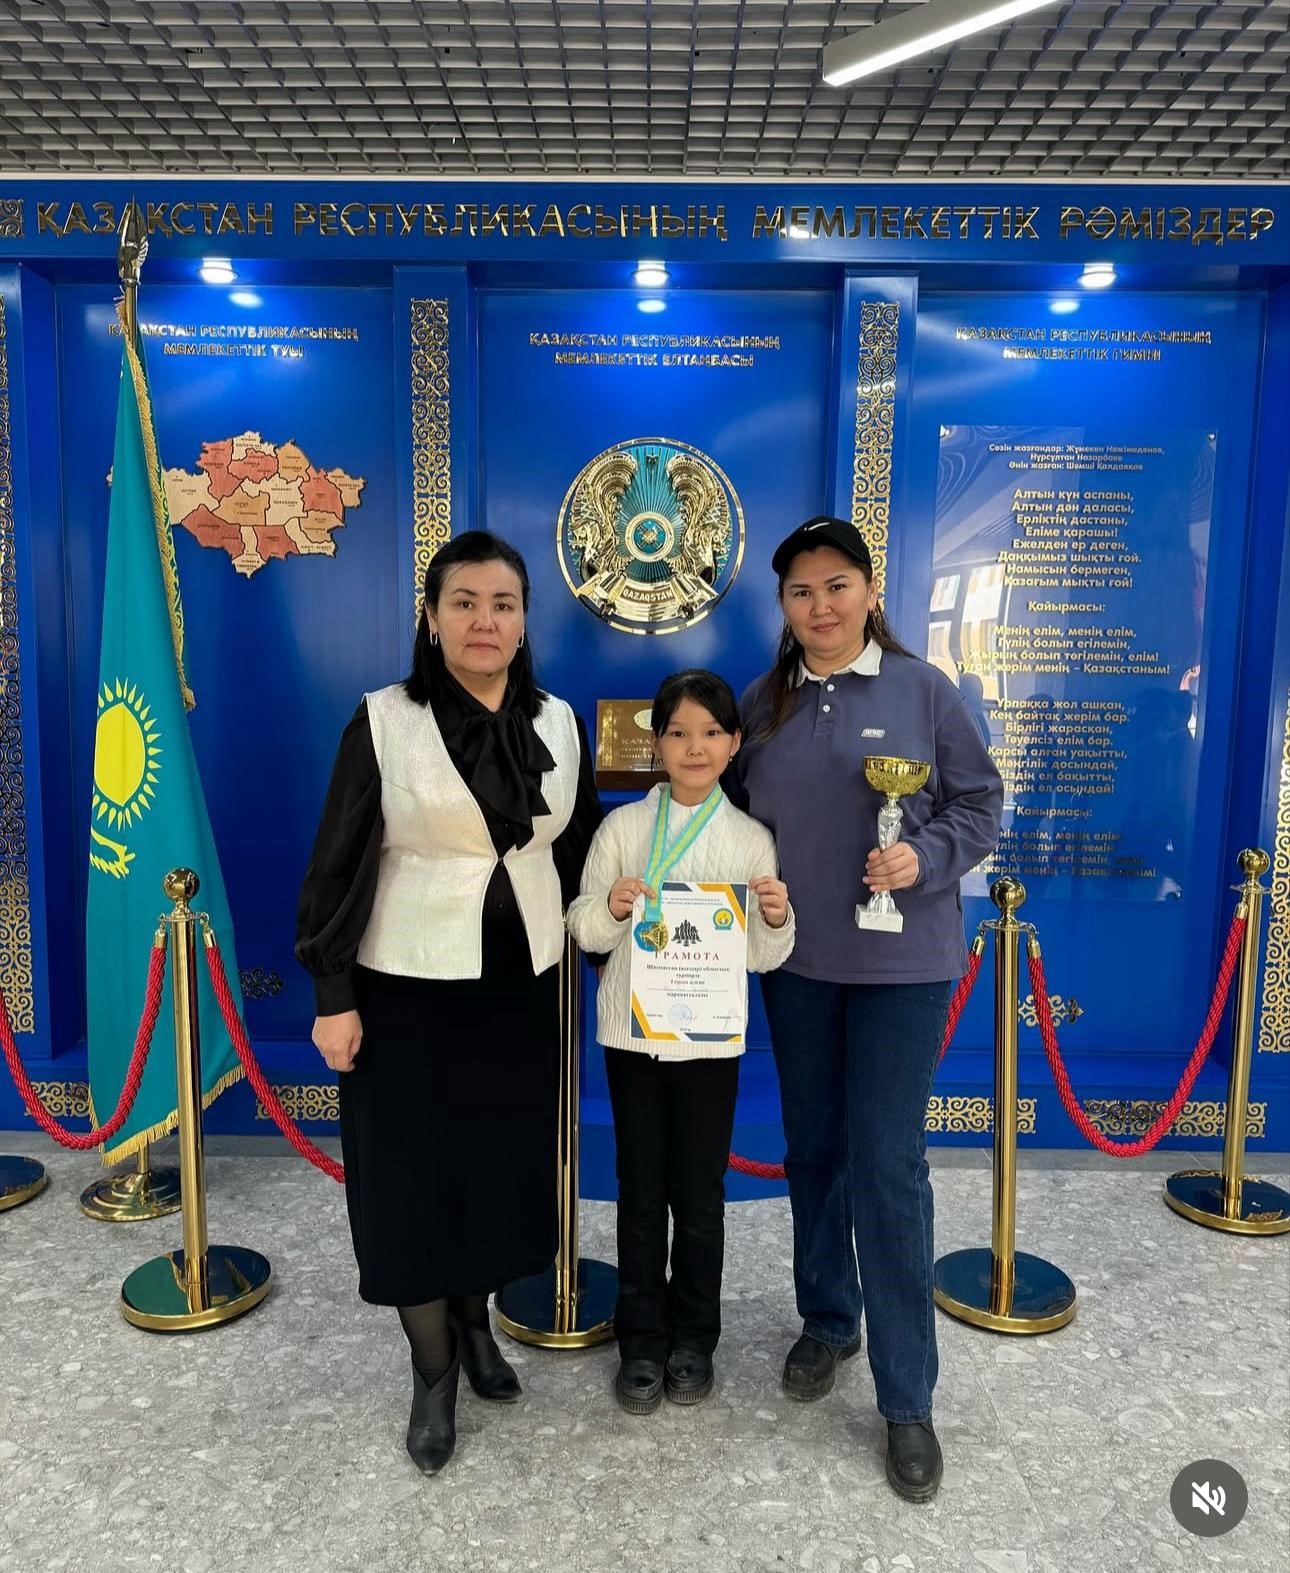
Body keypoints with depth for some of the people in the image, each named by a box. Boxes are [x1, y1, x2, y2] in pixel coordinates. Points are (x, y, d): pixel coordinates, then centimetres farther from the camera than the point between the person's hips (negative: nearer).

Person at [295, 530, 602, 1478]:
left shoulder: (560, 723, 2)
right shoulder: (383, 720, -9)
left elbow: (578, 849, 10)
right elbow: (339, 863, -7)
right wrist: (334, 996, -9)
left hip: (522, 984, 4)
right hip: (410, 986, -3)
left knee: (505, 1165, 14)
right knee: (415, 1174, 7)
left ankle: (476, 1322, 40)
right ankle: (433, 1372, 28)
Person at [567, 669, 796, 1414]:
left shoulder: (753, 839, -3)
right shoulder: (623, 827, -3)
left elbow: (763, 956, 0)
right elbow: (584, 930, 0)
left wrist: (778, 919, -21)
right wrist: (612, 908, -21)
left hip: (710, 1042, 0)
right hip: (632, 1036, 1)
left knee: (700, 1196, 10)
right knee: (641, 1194, 12)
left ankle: (693, 1339, 31)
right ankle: (642, 1340, 29)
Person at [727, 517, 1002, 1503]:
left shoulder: (922, 689, -4)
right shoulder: (764, 702, 5)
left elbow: (980, 800, -1)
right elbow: (736, 813, 12)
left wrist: (925, 859, -18)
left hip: (901, 962, -3)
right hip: (795, 961, 4)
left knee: (887, 1166, -3)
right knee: (813, 1150, 15)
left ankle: (908, 1400, 13)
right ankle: (827, 1321, 37)